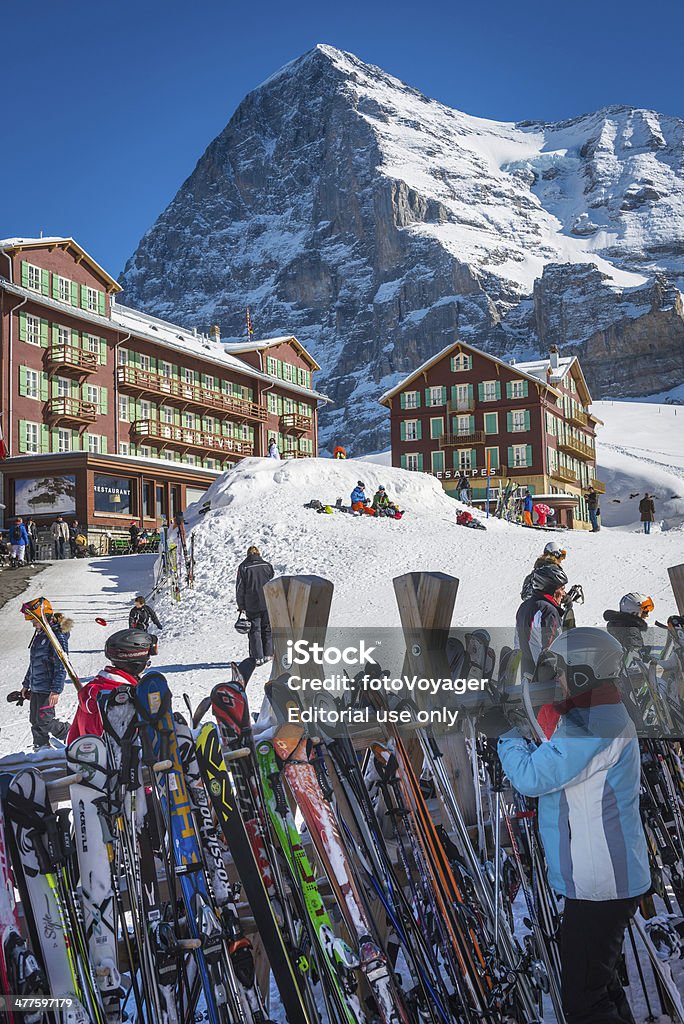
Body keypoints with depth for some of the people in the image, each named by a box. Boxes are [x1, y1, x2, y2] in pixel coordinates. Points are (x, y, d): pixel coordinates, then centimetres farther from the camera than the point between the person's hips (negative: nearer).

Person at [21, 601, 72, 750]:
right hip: (35, 688, 9)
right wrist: (26, 684, 23)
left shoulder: (58, 636, -16)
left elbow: (61, 666, -19)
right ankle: (41, 748, 22)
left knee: (44, 721, -6)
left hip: (47, 689, -9)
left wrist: (56, 690, -23)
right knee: (35, 721, 11)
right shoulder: (40, 635, 12)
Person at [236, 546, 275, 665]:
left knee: (255, 630, 5)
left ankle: (258, 657, 1)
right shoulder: (267, 565, 4)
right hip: (268, 603, 2)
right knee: (267, 629, 14)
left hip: (252, 606, -2)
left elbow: (240, 588, -3)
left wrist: (241, 606, 3)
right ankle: (268, 654, 16)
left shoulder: (243, 567, -3)